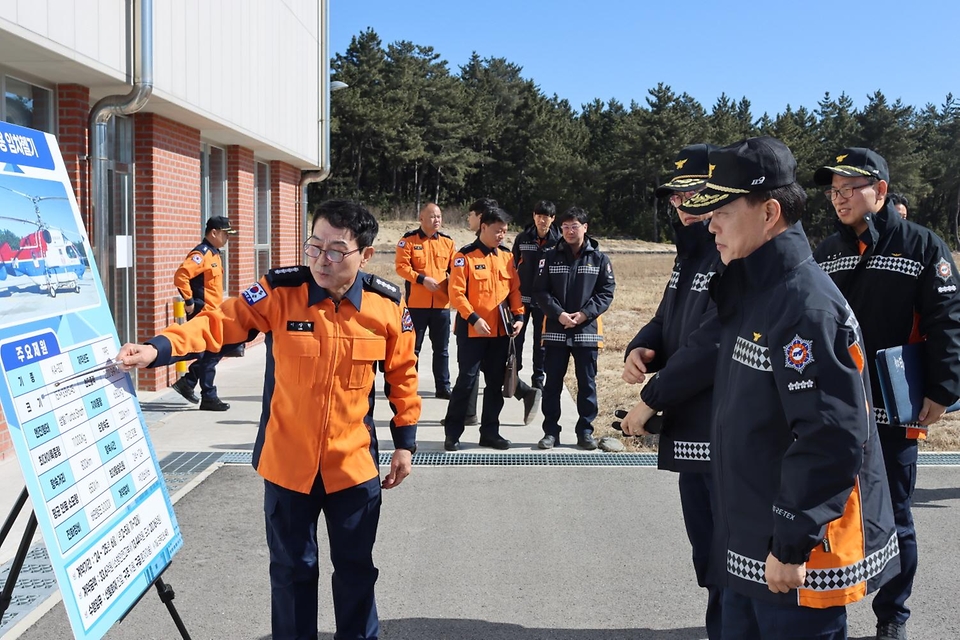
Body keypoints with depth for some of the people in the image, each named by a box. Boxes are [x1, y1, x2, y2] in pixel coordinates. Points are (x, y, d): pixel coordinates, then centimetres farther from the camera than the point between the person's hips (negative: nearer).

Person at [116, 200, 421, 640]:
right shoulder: (279, 293, -11)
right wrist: (158, 349, -35)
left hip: (354, 463, 1)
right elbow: (219, 322, -19)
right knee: (292, 568, 15)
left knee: (356, 568, 17)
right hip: (287, 464, -1)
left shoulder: (387, 305, -7)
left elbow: (402, 376, 4)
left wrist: (405, 442, 6)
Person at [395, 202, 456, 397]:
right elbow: (401, 266, -11)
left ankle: (443, 386, 18)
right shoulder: (408, 240, -4)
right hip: (416, 303, -3)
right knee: (412, 348, 6)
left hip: (442, 303, 4)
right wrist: (422, 279, -21)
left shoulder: (447, 241, 8)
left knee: (441, 348, 10)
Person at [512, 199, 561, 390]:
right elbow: (513, 266, 8)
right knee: (516, 337, 4)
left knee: (541, 340, 8)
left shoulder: (558, 242, -4)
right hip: (521, 296, 1)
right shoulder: (522, 238, 2)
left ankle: (538, 379, 18)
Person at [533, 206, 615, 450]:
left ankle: (585, 431, 18)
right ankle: (551, 431, 14)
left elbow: (606, 292, 0)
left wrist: (586, 313, -13)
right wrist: (558, 314, -14)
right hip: (555, 330, 0)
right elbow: (540, 291, -1)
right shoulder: (551, 257, 2)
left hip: (587, 330, 0)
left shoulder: (599, 258, 2)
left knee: (587, 383, 7)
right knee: (553, 382, 5)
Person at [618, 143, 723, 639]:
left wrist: (651, 400, -16)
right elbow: (668, 321, 19)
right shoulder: (691, 254, 13)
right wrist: (641, 350, -3)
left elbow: (710, 345, -24)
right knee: (707, 548, 19)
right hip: (691, 430, 9)